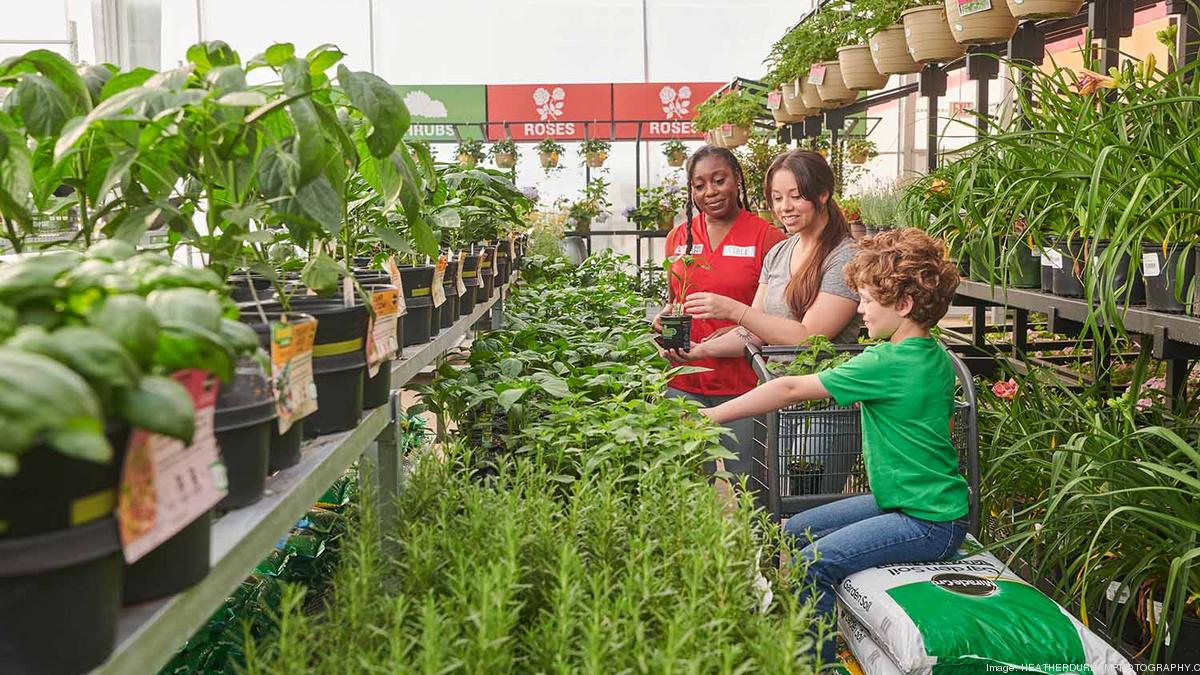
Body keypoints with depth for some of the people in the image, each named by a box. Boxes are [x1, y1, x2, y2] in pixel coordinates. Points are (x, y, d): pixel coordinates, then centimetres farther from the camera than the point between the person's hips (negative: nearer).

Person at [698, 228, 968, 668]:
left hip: (929, 523, -10)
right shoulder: (935, 356, 5)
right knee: (794, 533, 8)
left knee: (813, 565, -21)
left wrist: (711, 415, -13)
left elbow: (792, 390, -19)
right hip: (918, 500, 10)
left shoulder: (886, 365, -22)